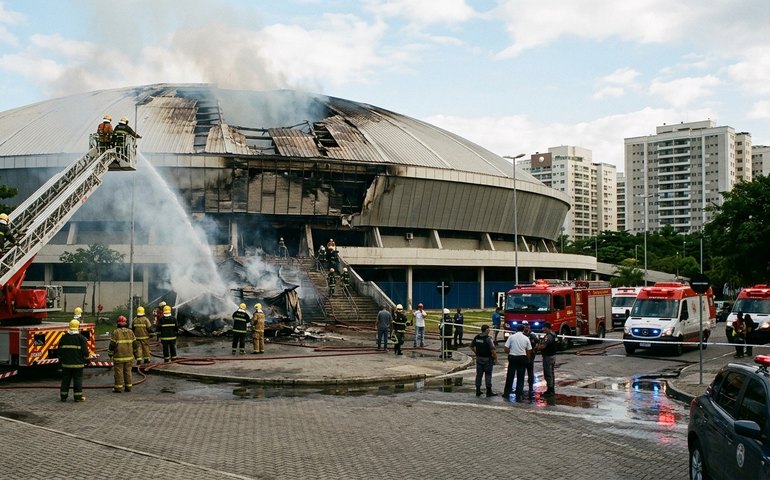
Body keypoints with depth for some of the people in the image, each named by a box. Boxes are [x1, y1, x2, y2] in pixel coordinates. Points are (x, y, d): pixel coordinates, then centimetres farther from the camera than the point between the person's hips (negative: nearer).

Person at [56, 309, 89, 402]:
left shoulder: (64, 337, 3)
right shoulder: (81, 338, -7)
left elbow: (59, 350, 9)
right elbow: (85, 351, -5)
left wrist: (60, 359, 21)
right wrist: (86, 360, 7)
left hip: (66, 363, 3)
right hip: (78, 364, -3)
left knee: (65, 380, 10)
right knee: (78, 380, 2)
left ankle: (63, 396, 13)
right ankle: (78, 396, 1)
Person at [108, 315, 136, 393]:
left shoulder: (115, 332, -10)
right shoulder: (130, 332, 4)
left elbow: (112, 345, -9)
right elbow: (134, 344, 9)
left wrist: (110, 354, 4)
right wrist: (133, 353, 23)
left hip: (118, 356, -4)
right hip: (129, 356, 4)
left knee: (118, 372, 2)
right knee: (127, 371, 11)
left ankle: (118, 387, 4)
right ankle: (128, 386, 14)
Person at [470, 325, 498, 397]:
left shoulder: (476, 337, 1)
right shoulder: (488, 339, -18)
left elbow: (472, 347, 10)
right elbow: (493, 350, -21)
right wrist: (496, 359, -11)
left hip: (479, 358, 6)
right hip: (487, 359, -5)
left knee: (479, 374, 11)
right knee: (488, 375, 3)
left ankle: (478, 391, 16)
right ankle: (489, 392, 9)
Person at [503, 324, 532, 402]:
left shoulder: (511, 337, -3)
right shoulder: (526, 338, 1)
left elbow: (506, 349, -6)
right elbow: (529, 352, 3)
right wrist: (527, 360, 17)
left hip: (512, 358, 0)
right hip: (522, 358, 0)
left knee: (510, 377, 8)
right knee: (520, 378, 7)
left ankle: (506, 395, 13)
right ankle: (519, 396, 7)